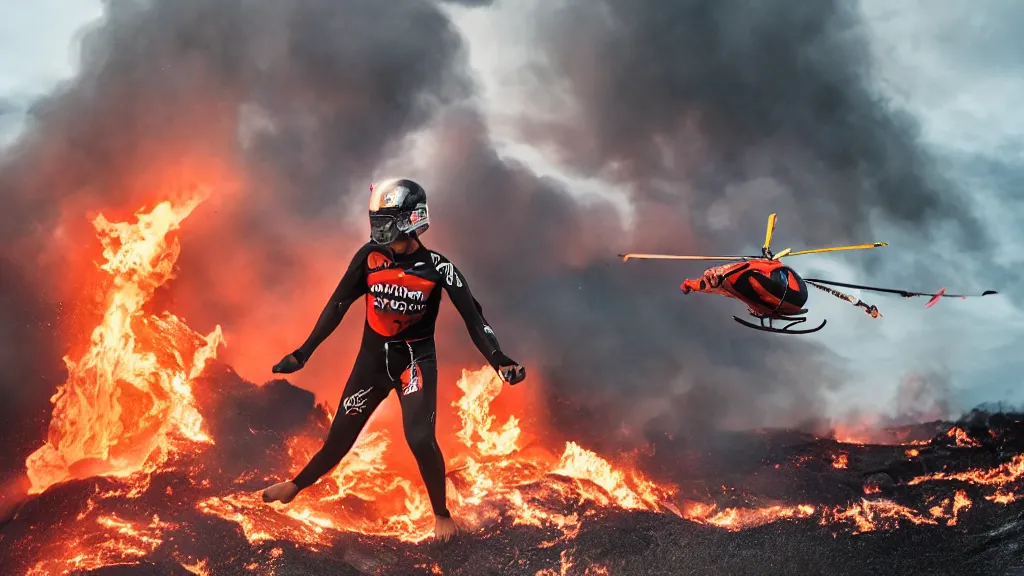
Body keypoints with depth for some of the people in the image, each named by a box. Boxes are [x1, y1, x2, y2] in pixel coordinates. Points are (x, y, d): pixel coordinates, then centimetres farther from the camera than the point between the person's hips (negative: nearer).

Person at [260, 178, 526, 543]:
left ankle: (441, 514, 7)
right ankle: (296, 485, 36)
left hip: (416, 360, -2)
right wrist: (303, 353, 1)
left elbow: (472, 317, -13)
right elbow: (338, 306, -1)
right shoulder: (369, 257, -9)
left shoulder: (437, 268, -15)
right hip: (373, 357, 3)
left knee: (420, 439, -16)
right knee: (341, 434, 11)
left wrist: (498, 360, -25)